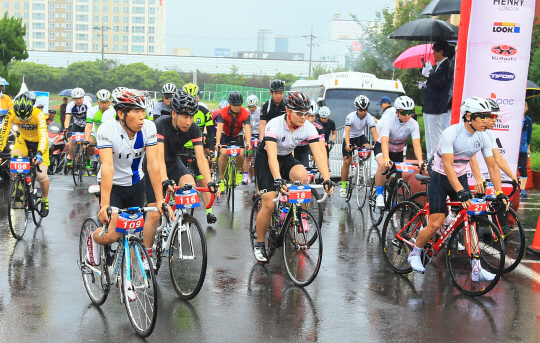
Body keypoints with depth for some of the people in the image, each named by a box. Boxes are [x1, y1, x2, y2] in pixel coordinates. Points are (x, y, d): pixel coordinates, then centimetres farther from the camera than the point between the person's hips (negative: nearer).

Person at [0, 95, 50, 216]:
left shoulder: (38, 114, -33)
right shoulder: (11, 114, -25)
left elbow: (43, 136, -40)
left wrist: (39, 154, -54)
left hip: (39, 142, -2)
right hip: (23, 140, 3)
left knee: (41, 175, -14)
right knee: (13, 157, -29)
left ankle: (45, 200, 14)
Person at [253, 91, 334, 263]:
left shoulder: (308, 128, -18)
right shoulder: (275, 125, -30)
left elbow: (319, 154, -24)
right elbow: (272, 155, -41)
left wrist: (327, 179, -37)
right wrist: (278, 180, -55)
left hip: (287, 158, 4)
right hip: (265, 160, -4)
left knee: (302, 175, -31)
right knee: (269, 204, -15)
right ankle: (259, 245, 4)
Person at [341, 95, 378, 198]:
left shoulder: (369, 118, -21)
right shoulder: (350, 117, -28)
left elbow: (374, 132, -29)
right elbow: (347, 131, -38)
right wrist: (347, 145, -55)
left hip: (360, 136, 3)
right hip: (349, 138, -3)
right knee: (346, 162, -6)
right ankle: (343, 187, 5)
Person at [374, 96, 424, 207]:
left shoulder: (413, 124, -22)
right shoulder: (389, 122, -30)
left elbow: (416, 144, -32)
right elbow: (384, 142, -43)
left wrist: (420, 161, -48)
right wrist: (386, 159, -60)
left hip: (398, 151, 4)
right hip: (382, 148, -4)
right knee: (383, 166, -34)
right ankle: (379, 196, -20)